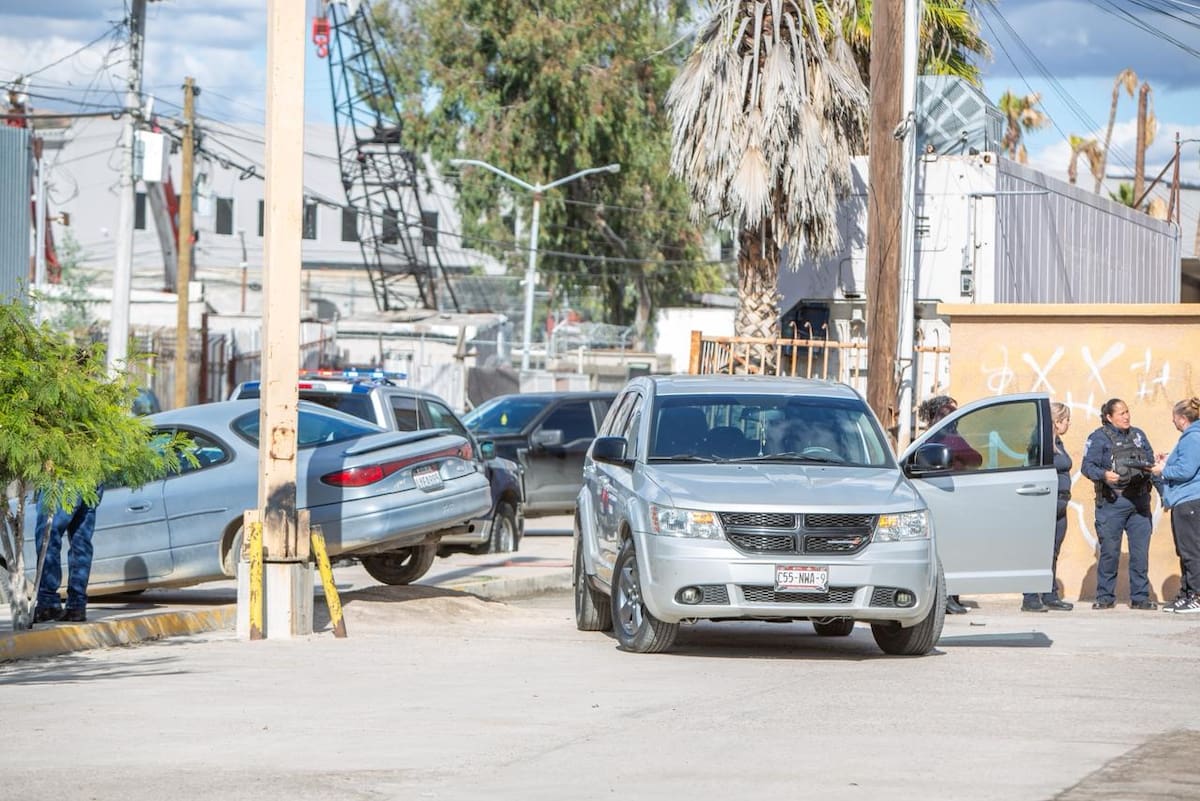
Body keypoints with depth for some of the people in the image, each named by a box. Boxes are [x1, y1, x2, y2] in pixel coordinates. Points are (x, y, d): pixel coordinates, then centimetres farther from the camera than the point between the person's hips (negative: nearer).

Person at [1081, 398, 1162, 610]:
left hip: (1139, 502, 4)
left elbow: (1151, 465, 21)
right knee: (1109, 552, -1)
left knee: (1140, 552, 2)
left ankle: (1140, 597, 8)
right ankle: (1105, 597, 8)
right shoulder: (1099, 438, 0)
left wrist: (1163, 491, 15)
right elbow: (1087, 466, -8)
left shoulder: (1138, 436, 16)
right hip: (1112, 503, -4)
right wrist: (1104, 475, -27)